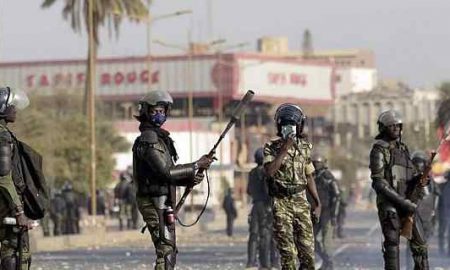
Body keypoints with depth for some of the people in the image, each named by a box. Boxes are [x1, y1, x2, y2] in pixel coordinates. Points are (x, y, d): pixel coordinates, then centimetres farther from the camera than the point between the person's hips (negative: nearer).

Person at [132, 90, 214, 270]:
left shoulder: (159, 137, 18)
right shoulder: (148, 139, -13)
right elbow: (166, 171, -20)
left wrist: (190, 179, 2)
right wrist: (196, 166, -14)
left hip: (162, 203, 10)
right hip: (157, 203, -10)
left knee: (169, 251, 14)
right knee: (166, 252, -12)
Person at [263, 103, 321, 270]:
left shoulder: (304, 147, 10)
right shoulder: (272, 147, -2)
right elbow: (269, 171, -19)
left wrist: (317, 203, 12)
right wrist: (284, 149, -18)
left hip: (301, 202, 3)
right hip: (281, 204, -3)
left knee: (308, 253, -2)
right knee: (288, 254, -5)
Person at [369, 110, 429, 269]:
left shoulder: (403, 149, 17)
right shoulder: (379, 150, -5)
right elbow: (378, 183, -13)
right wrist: (401, 201, -19)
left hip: (406, 202, 7)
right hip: (389, 203, -6)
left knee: (420, 243, 2)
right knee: (392, 244, -8)